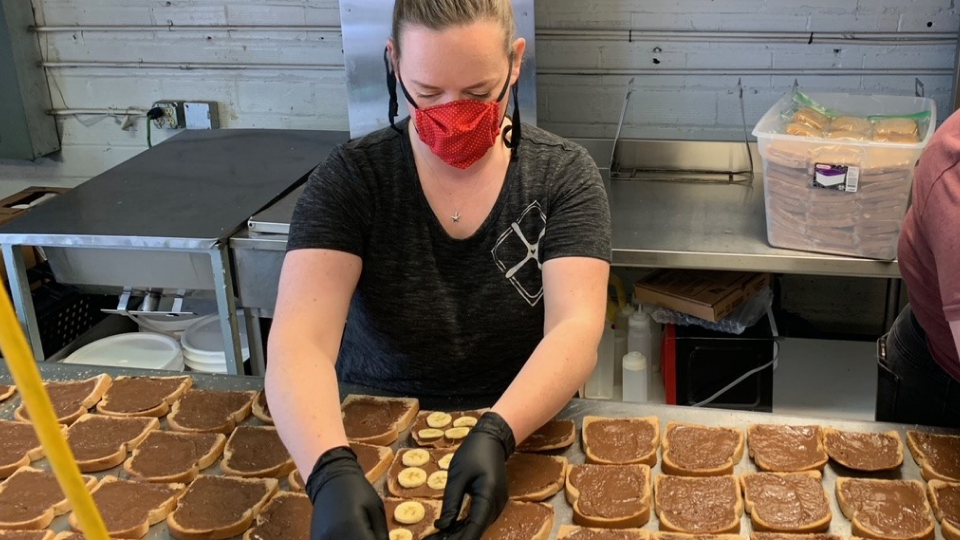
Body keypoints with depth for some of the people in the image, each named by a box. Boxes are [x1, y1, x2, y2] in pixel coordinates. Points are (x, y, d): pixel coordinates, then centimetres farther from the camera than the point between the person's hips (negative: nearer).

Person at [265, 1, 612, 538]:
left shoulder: (564, 175, -8)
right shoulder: (350, 179, -10)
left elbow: (576, 329, -18)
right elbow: (299, 340, -21)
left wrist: (496, 436, -35)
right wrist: (334, 471, -38)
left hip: (527, 434, 1)